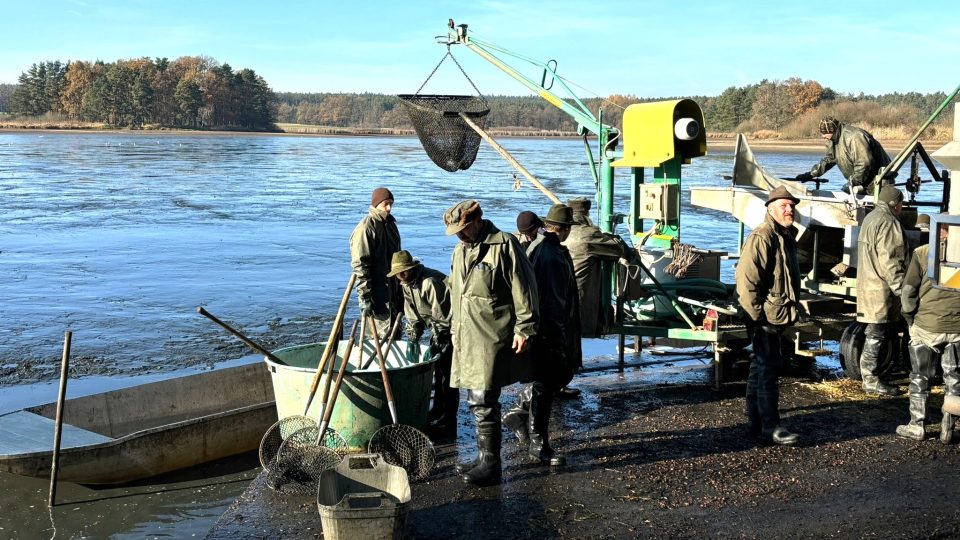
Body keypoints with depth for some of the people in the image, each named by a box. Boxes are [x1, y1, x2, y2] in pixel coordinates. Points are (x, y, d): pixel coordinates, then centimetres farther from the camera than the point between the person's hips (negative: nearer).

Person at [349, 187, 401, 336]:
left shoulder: (390, 223, 12)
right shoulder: (365, 227, -14)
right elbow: (359, 265, -18)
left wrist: (400, 287, 22)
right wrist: (364, 297, -21)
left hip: (393, 289, 8)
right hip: (377, 294, -8)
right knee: (384, 335, -7)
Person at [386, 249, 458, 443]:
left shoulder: (431, 282, -27)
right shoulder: (406, 284, 4)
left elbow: (442, 318, -26)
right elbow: (413, 317, 11)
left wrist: (435, 346, -23)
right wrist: (412, 339, 1)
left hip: (450, 328, -9)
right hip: (437, 329, 10)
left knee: (444, 376, -10)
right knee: (435, 373, 15)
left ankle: (445, 427, -7)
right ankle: (435, 419, 28)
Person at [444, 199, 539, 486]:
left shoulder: (504, 245, -10)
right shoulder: (460, 251, 17)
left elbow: (523, 288, -12)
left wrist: (524, 328, -14)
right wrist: (455, 329, 26)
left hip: (492, 339, -9)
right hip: (467, 340, 9)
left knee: (484, 402, -8)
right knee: (476, 402, 14)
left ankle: (491, 465, 1)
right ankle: (484, 459, 25)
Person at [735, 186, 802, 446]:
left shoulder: (787, 237, 16)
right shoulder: (761, 238, -16)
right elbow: (746, 279, -22)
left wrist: (792, 310, 22)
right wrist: (756, 315, -21)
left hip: (779, 316, 10)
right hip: (765, 318, -10)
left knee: (760, 367, 15)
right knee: (768, 369, -8)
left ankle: (754, 421, 24)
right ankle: (770, 426, -3)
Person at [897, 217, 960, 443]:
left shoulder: (922, 253, -6)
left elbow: (908, 291, -7)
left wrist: (911, 318, 7)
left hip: (927, 325, -2)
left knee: (920, 377, 11)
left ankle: (916, 426, 16)